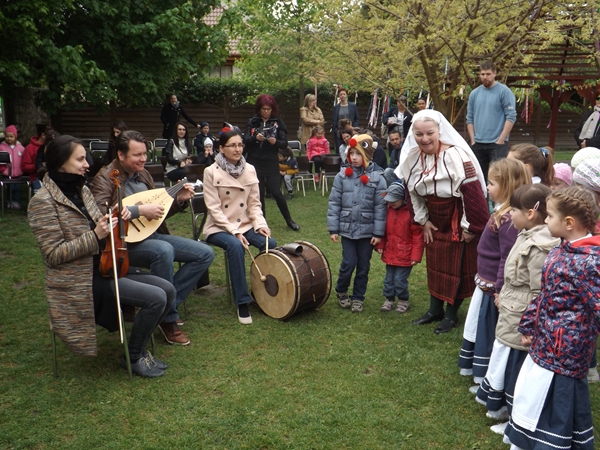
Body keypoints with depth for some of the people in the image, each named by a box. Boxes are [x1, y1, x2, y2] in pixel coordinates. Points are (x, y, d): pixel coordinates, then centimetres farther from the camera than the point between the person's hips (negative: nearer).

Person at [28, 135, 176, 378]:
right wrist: (95, 236, -26)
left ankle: (137, 347, 15)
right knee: (155, 298, -20)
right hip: (80, 280, -8)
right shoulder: (43, 202, -15)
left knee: (167, 289, -1)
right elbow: (53, 255, -18)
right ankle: (133, 357, 3)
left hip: (103, 267, 8)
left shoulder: (81, 189, 9)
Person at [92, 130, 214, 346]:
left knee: (205, 254, -5)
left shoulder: (143, 174, 12)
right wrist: (139, 210, -28)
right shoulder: (106, 178, -10)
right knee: (164, 250, -39)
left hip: (152, 235, 8)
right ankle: (168, 320, -21)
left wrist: (178, 200, 2)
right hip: (125, 242, -8)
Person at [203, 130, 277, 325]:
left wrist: (260, 224, -14)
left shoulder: (249, 170, 3)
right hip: (219, 227, -4)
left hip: (245, 224, 4)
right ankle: (242, 302, -25)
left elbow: (254, 203, 4)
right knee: (235, 246, -35)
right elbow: (214, 208, -14)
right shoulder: (211, 172, -9)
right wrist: (234, 231, -22)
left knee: (270, 243, -23)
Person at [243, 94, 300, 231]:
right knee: (258, 193, 6)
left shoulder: (278, 122, 2)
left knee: (276, 192, -6)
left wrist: (276, 142, -22)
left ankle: (289, 220, 10)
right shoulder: (252, 122, 4)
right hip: (255, 162, 2)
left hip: (271, 163, -2)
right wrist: (255, 138, -20)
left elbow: (285, 143, -2)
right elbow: (245, 140, -1)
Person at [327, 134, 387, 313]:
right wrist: (333, 229, -3)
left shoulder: (377, 178, -6)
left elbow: (380, 207, -5)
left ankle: (358, 297, 27)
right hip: (347, 229, 0)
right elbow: (334, 203, 0)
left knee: (363, 266, 10)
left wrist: (378, 233, -6)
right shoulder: (342, 176, -3)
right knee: (349, 263, -1)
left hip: (367, 230, 0)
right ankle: (341, 291, 26)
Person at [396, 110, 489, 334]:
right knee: (435, 265, 16)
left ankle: (451, 314, 22)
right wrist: (423, 220, 7)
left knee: (457, 268, 6)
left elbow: (472, 192, -25)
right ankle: (435, 310, 33)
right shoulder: (414, 157, -4)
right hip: (435, 222, 7)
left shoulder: (456, 155, -26)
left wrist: (470, 226, -20)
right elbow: (413, 191, 9)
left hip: (458, 222, -6)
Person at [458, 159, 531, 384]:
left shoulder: (509, 218, -25)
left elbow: (508, 258, -25)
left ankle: (487, 378, 23)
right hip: (485, 283, 9)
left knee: (489, 331, 6)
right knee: (480, 328, 22)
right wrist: (486, 283, 18)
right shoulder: (501, 212, 5)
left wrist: (500, 291, -21)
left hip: (494, 287, -9)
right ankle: (475, 366, 38)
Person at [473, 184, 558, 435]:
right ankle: (493, 396, 43)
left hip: (520, 322, -10)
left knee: (516, 368, 5)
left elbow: (540, 293, -24)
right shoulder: (526, 236, 5)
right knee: (501, 358, 24)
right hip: (509, 316, 10)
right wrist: (503, 296, 22)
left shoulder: (537, 247, -25)